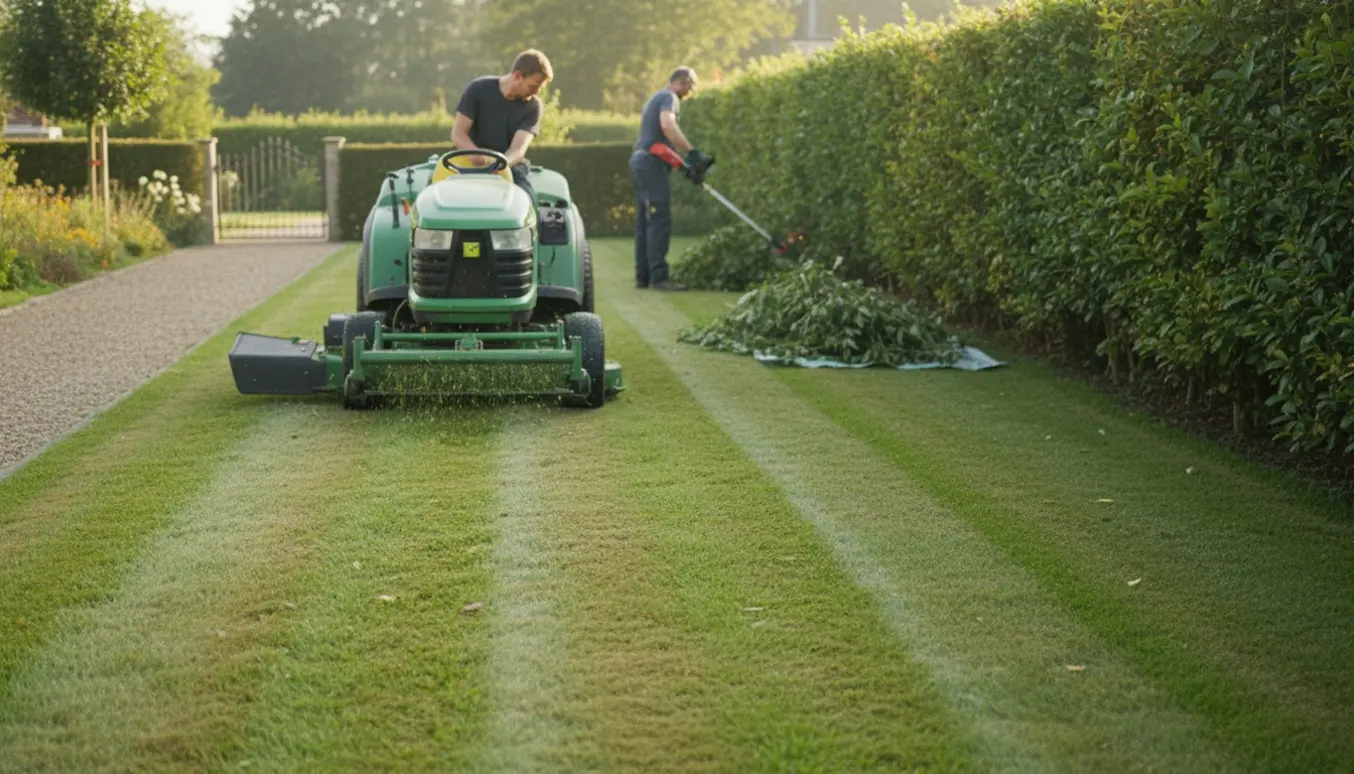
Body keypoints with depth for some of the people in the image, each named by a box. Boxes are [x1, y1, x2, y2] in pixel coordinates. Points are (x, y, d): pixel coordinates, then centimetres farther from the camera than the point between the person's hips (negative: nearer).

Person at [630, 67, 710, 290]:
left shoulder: (657, 97, 25)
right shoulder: (669, 98, -7)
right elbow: (667, 125, -27)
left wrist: (686, 160, 16)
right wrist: (691, 152, -32)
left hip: (641, 160, 10)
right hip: (653, 162, -10)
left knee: (645, 222, 9)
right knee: (660, 222, -11)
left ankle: (643, 276, 10)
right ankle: (659, 277, -14)